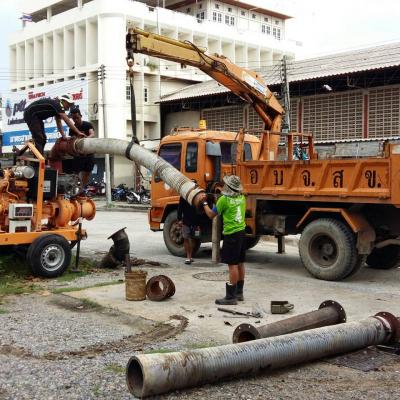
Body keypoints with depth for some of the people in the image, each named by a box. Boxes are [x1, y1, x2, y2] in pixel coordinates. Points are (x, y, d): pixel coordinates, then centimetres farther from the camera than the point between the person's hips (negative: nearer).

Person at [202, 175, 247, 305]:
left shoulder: (224, 199, -12)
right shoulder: (242, 198, 9)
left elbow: (211, 214, -4)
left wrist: (204, 203, 11)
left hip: (231, 234, -8)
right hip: (242, 232, 8)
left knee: (233, 265, -7)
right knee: (240, 264, 14)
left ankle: (231, 297, -4)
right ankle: (239, 293, 24)